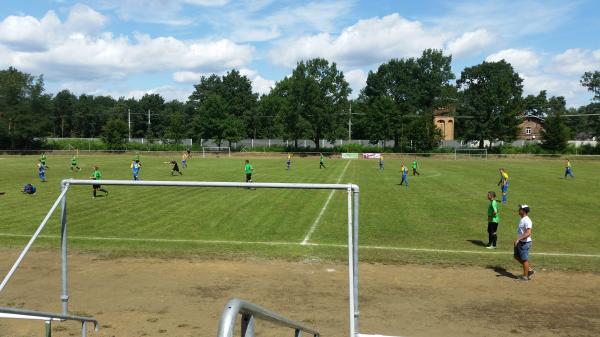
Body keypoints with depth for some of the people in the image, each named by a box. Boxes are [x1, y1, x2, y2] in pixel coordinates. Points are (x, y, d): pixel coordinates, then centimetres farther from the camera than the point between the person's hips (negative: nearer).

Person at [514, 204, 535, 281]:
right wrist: (518, 240, 22)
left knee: (524, 259, 1)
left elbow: (528, 233, -30)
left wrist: (518, 239, -33)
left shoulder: (527, 221, -23)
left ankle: (525, 276, 14)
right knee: (516, 256, 18)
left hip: (525, 243, -10)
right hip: (520, 242, 10)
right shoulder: (522, 219, 9)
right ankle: (530, 270, 27)